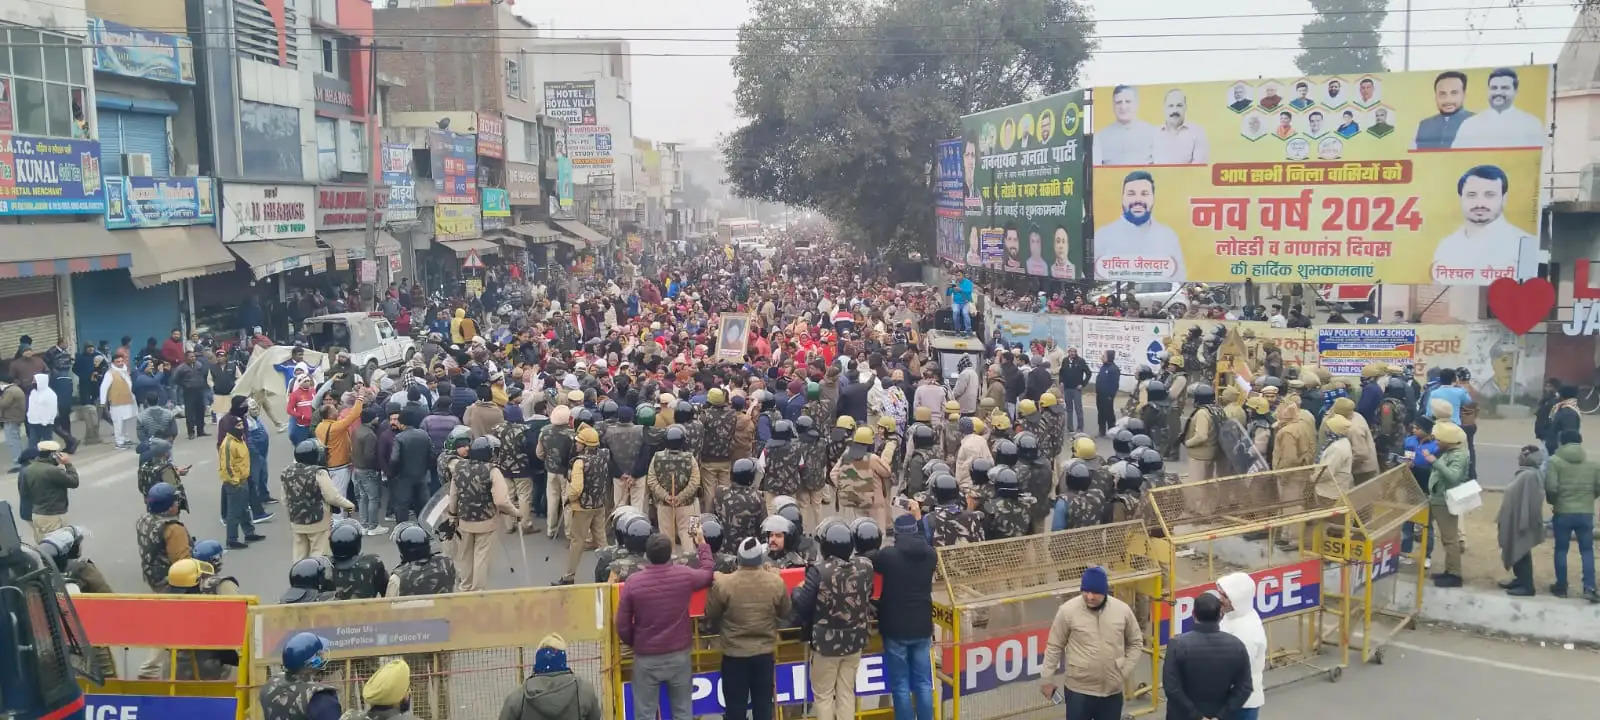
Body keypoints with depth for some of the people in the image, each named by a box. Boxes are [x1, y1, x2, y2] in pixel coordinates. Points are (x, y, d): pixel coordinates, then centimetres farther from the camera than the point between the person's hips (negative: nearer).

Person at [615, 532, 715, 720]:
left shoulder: (633, 582, -14)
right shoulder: (685, 575, -11)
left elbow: (622, 626, -7)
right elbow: (708, 573, 14)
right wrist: (702, 544, 27)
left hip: (646, 658, -1)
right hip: (679, 655, 2)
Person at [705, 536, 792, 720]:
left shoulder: (722, 583, -17)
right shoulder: (776, 582, -11)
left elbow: (711, 617, -2)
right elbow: (786, 613, 5)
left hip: (734, 653, -2)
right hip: (765, 652, 2)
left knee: (736, 705, 9)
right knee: (763, 703, 15)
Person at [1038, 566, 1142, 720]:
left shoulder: (1122, 610, -6)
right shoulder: (1068, 610, -12)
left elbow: (1136, 642, 10)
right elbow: (1054, 647, -2)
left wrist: (1126, 669, 0)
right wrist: (1047, 678, 1)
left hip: (1112, 691, 2)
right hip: (1078, 690, -2)